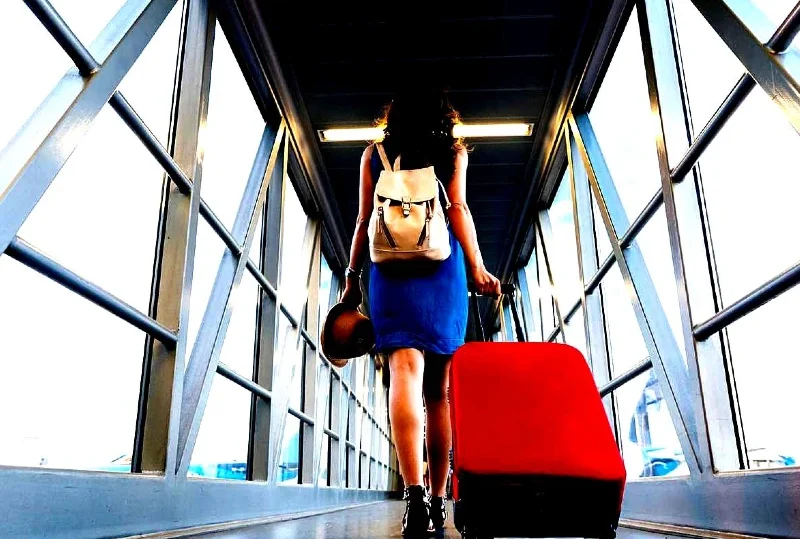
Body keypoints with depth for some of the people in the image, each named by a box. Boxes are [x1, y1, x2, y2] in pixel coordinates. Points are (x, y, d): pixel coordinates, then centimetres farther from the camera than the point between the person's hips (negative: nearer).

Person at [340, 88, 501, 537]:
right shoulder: (454, 151, 15)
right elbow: (458, 208, 1)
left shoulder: (374, 153, 17)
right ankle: (438, 499, 11)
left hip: (390, 268, 0)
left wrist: (353, 278, 13)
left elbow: (364, 220, 10)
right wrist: (477, 268, -6)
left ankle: (415, 493, -30)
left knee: (406, 371, -14)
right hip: (442, 268, 1)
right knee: (439, 389, 6)